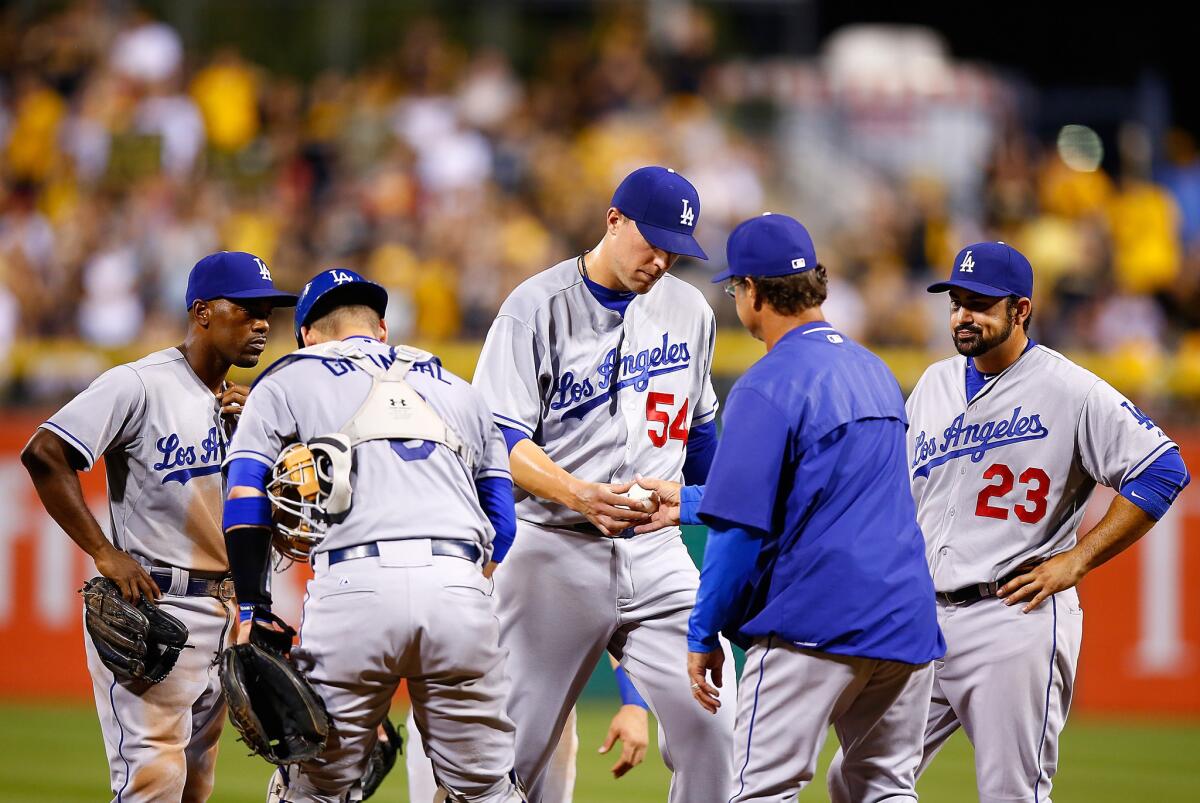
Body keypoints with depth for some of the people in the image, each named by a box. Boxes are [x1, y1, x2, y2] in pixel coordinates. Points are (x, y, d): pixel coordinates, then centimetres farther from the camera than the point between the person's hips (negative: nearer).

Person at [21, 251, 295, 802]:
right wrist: (105, 554, -18)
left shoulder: (236, 404, 15)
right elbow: (43, 454, -16)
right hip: (150, 605, -8)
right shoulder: (142, 384, -9)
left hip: (220, 611, 8)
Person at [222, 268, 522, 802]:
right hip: (460, 586, 3)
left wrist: (251, 609, 1)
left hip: (354, 581, -2)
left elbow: (245, 500, 6)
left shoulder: (287, 383, 20)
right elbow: (501, 524, 26)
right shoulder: (457, 391, 30)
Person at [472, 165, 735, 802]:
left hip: (656, 552, 4)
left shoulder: (689, 311, 12)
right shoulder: (537, 307, -5)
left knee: (713, 731, -7)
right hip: (555, 552, -4)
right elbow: (498, 440, -10)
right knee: (515, 749, -3)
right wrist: (579, 495, -26)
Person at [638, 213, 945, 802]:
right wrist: (688, 503, 34)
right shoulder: (875, 372, 17)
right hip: (908, 620, 8)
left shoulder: (768, 388, -9)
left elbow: (743, 529, -13)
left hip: (813, 625, -7)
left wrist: (703, 635, -3)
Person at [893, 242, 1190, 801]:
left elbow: (1163, 471, -10)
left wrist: (1076, 560, -11)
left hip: (1015, 622, -7)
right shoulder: (935, 385, 15)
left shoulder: (1070, 391, -6)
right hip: (923, 620, 7)